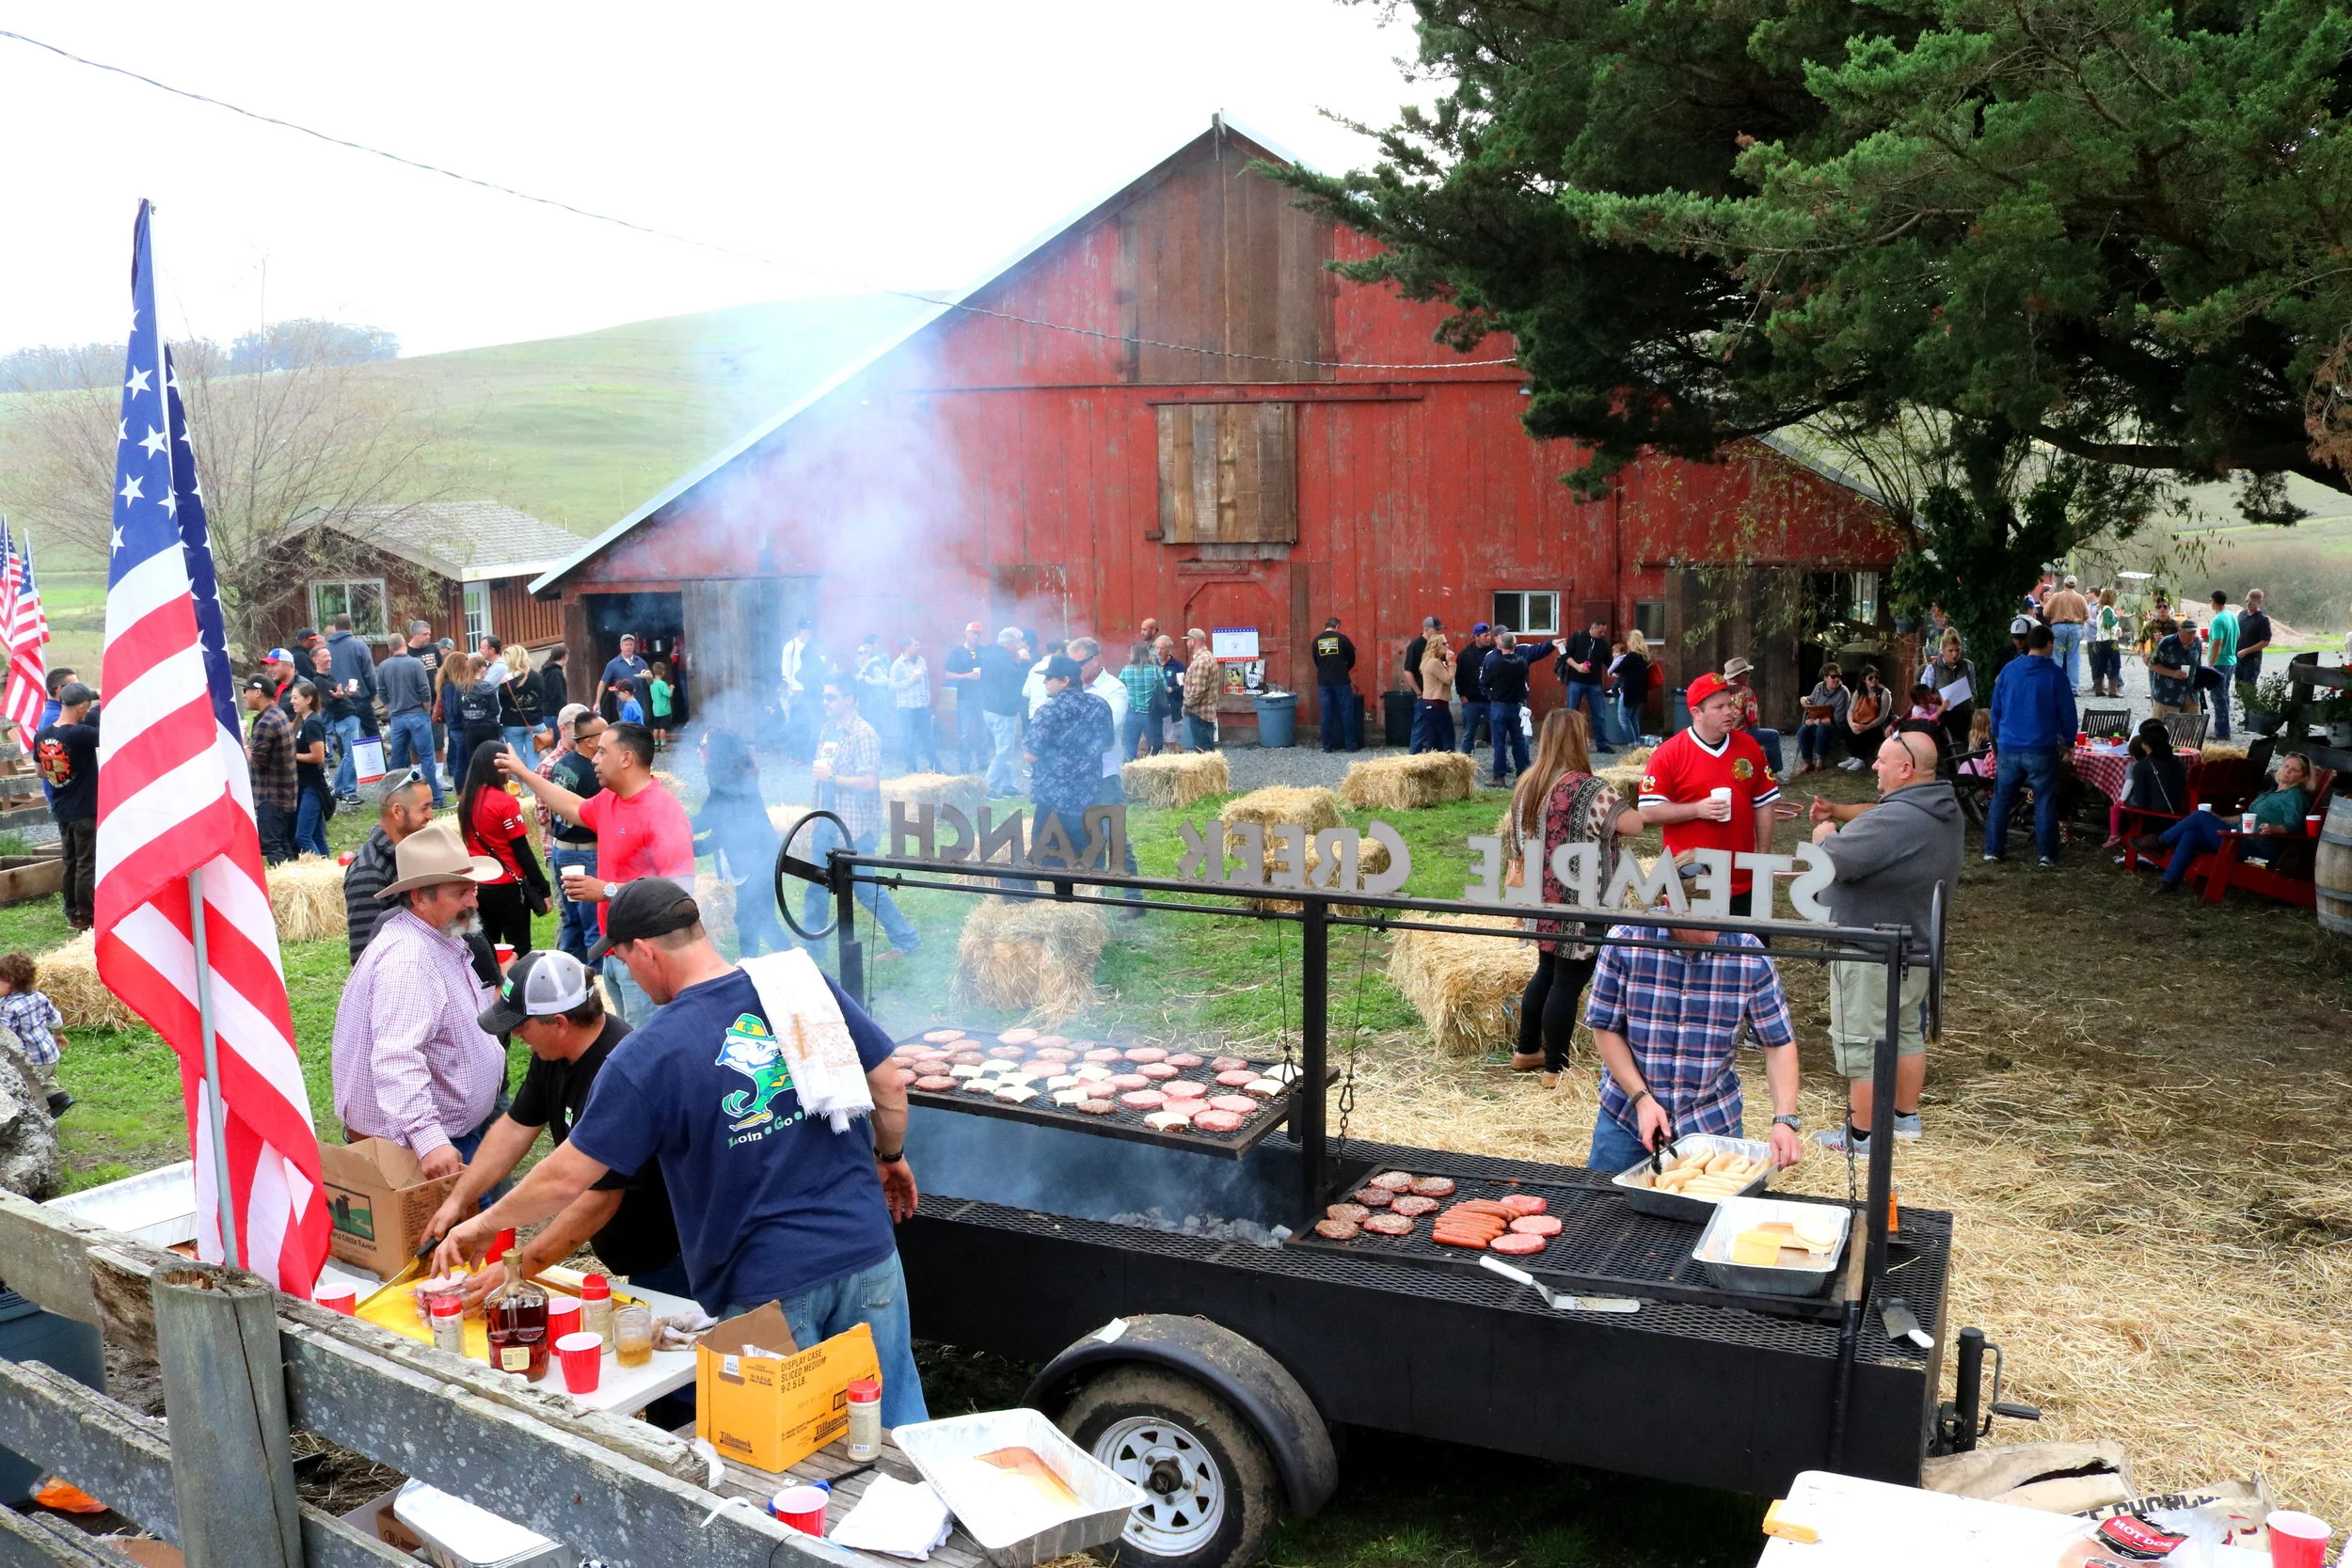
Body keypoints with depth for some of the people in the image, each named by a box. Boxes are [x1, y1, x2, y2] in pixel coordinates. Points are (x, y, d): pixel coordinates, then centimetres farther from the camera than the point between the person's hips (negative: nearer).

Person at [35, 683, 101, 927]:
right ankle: (86, 917, 4)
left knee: (70, 863, 15)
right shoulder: (80, 734, -21)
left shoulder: (41, 735, 2)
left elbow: (41, 772, 13)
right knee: (87, 864, 0)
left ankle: (72, 914, 21)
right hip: (85, 811, -7)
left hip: (61, 811, 7)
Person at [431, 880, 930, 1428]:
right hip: (866, 1252, 4)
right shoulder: (806, 983, -2)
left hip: (765, 1287, -3)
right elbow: (888, 1087, 3)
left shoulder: (647, 1057, -11)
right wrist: (891, 1156, 22)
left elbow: (566, 1178, -6)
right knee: (899, 1429, 16)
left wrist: (482, 1226, 11)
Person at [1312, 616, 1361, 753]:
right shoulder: (1342, 638, -1)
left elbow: (1316, 661, 12)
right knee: (1346, 713, 3)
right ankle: (1351, 745, 5)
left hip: (1323, 682, 2)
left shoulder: (1316, 641, 4)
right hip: (1341, 681, -2)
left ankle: (1327, 746, 7)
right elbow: (1352, 658, 9)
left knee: (1327, 715, 5)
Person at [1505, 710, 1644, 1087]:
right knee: (1568, 982, 1)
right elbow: (1633, 824, -20)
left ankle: (1527, 1051, 32)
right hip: (1580, 907, -8)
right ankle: (1555, 1069, 9)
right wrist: (1609, 824, 0)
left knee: (1546, 973, 21)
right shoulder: (1590, 790, -18)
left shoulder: (1527, 785, 5)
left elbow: (1512, 833, 14)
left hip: (1542, 903, 8)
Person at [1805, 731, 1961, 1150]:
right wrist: (1839, 812, 5)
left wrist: (1824, 833, -9)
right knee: (1908, 1033, 23)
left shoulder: (1896, 821, -31)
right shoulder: (1943, 809, 3)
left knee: (1861, 1046, 3)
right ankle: (1906, 1119, 37)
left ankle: (1860, 1135, 13)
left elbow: (1831, 860, -30)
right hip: (1917, 947, 10)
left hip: (1872, 957, -10)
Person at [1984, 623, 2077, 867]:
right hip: (2042, 748, -3)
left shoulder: (2008, 670, 3)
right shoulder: (2055, 674, -7)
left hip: (2009, 747, 3)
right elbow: (2067, 711, -3)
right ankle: (2045, 854, 3)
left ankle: (1993, 851, 9)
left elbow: (1996, 707, 10)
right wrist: (2068, 741, 10)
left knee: (2001, 799, 9)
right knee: (2044, 802, 4)